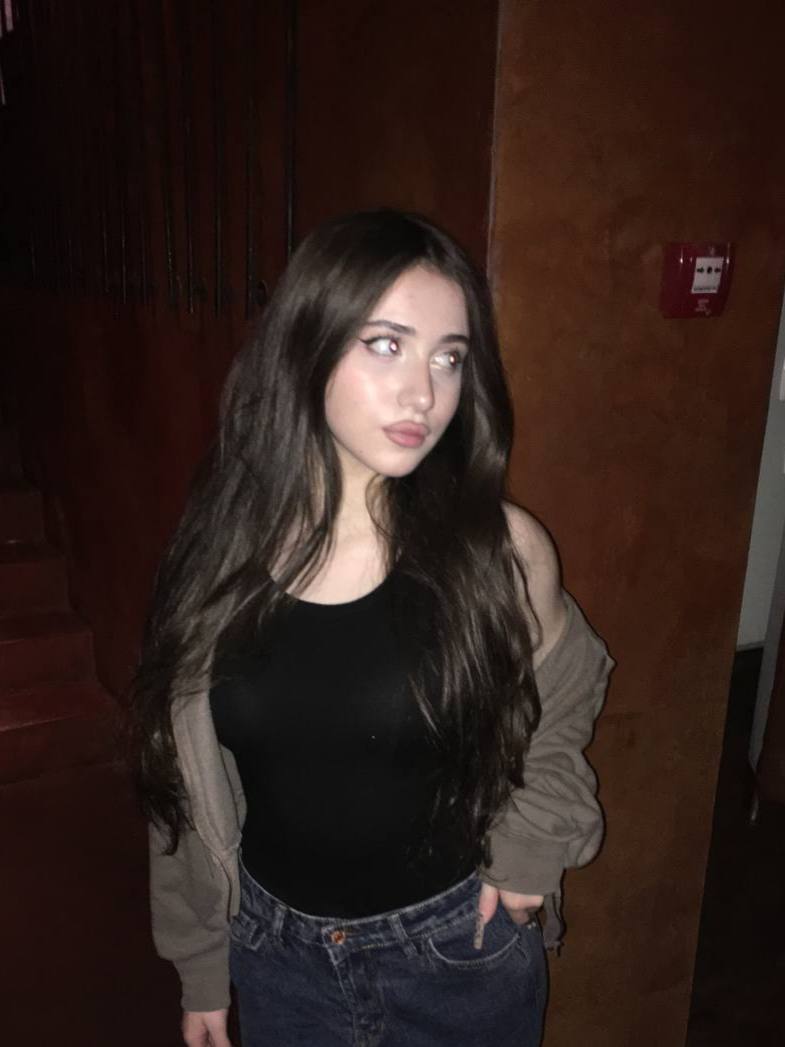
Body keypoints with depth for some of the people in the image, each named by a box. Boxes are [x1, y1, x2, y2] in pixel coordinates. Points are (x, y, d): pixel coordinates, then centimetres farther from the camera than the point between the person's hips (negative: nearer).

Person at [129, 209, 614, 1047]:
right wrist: (202, 965, 7)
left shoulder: (501, 549, -19)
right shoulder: (219, 548, -14)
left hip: (459, 949, -1)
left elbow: (561, 707, 3)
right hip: (275, 952, 2)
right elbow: (190, 782, -2)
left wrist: (527, 846, -9)